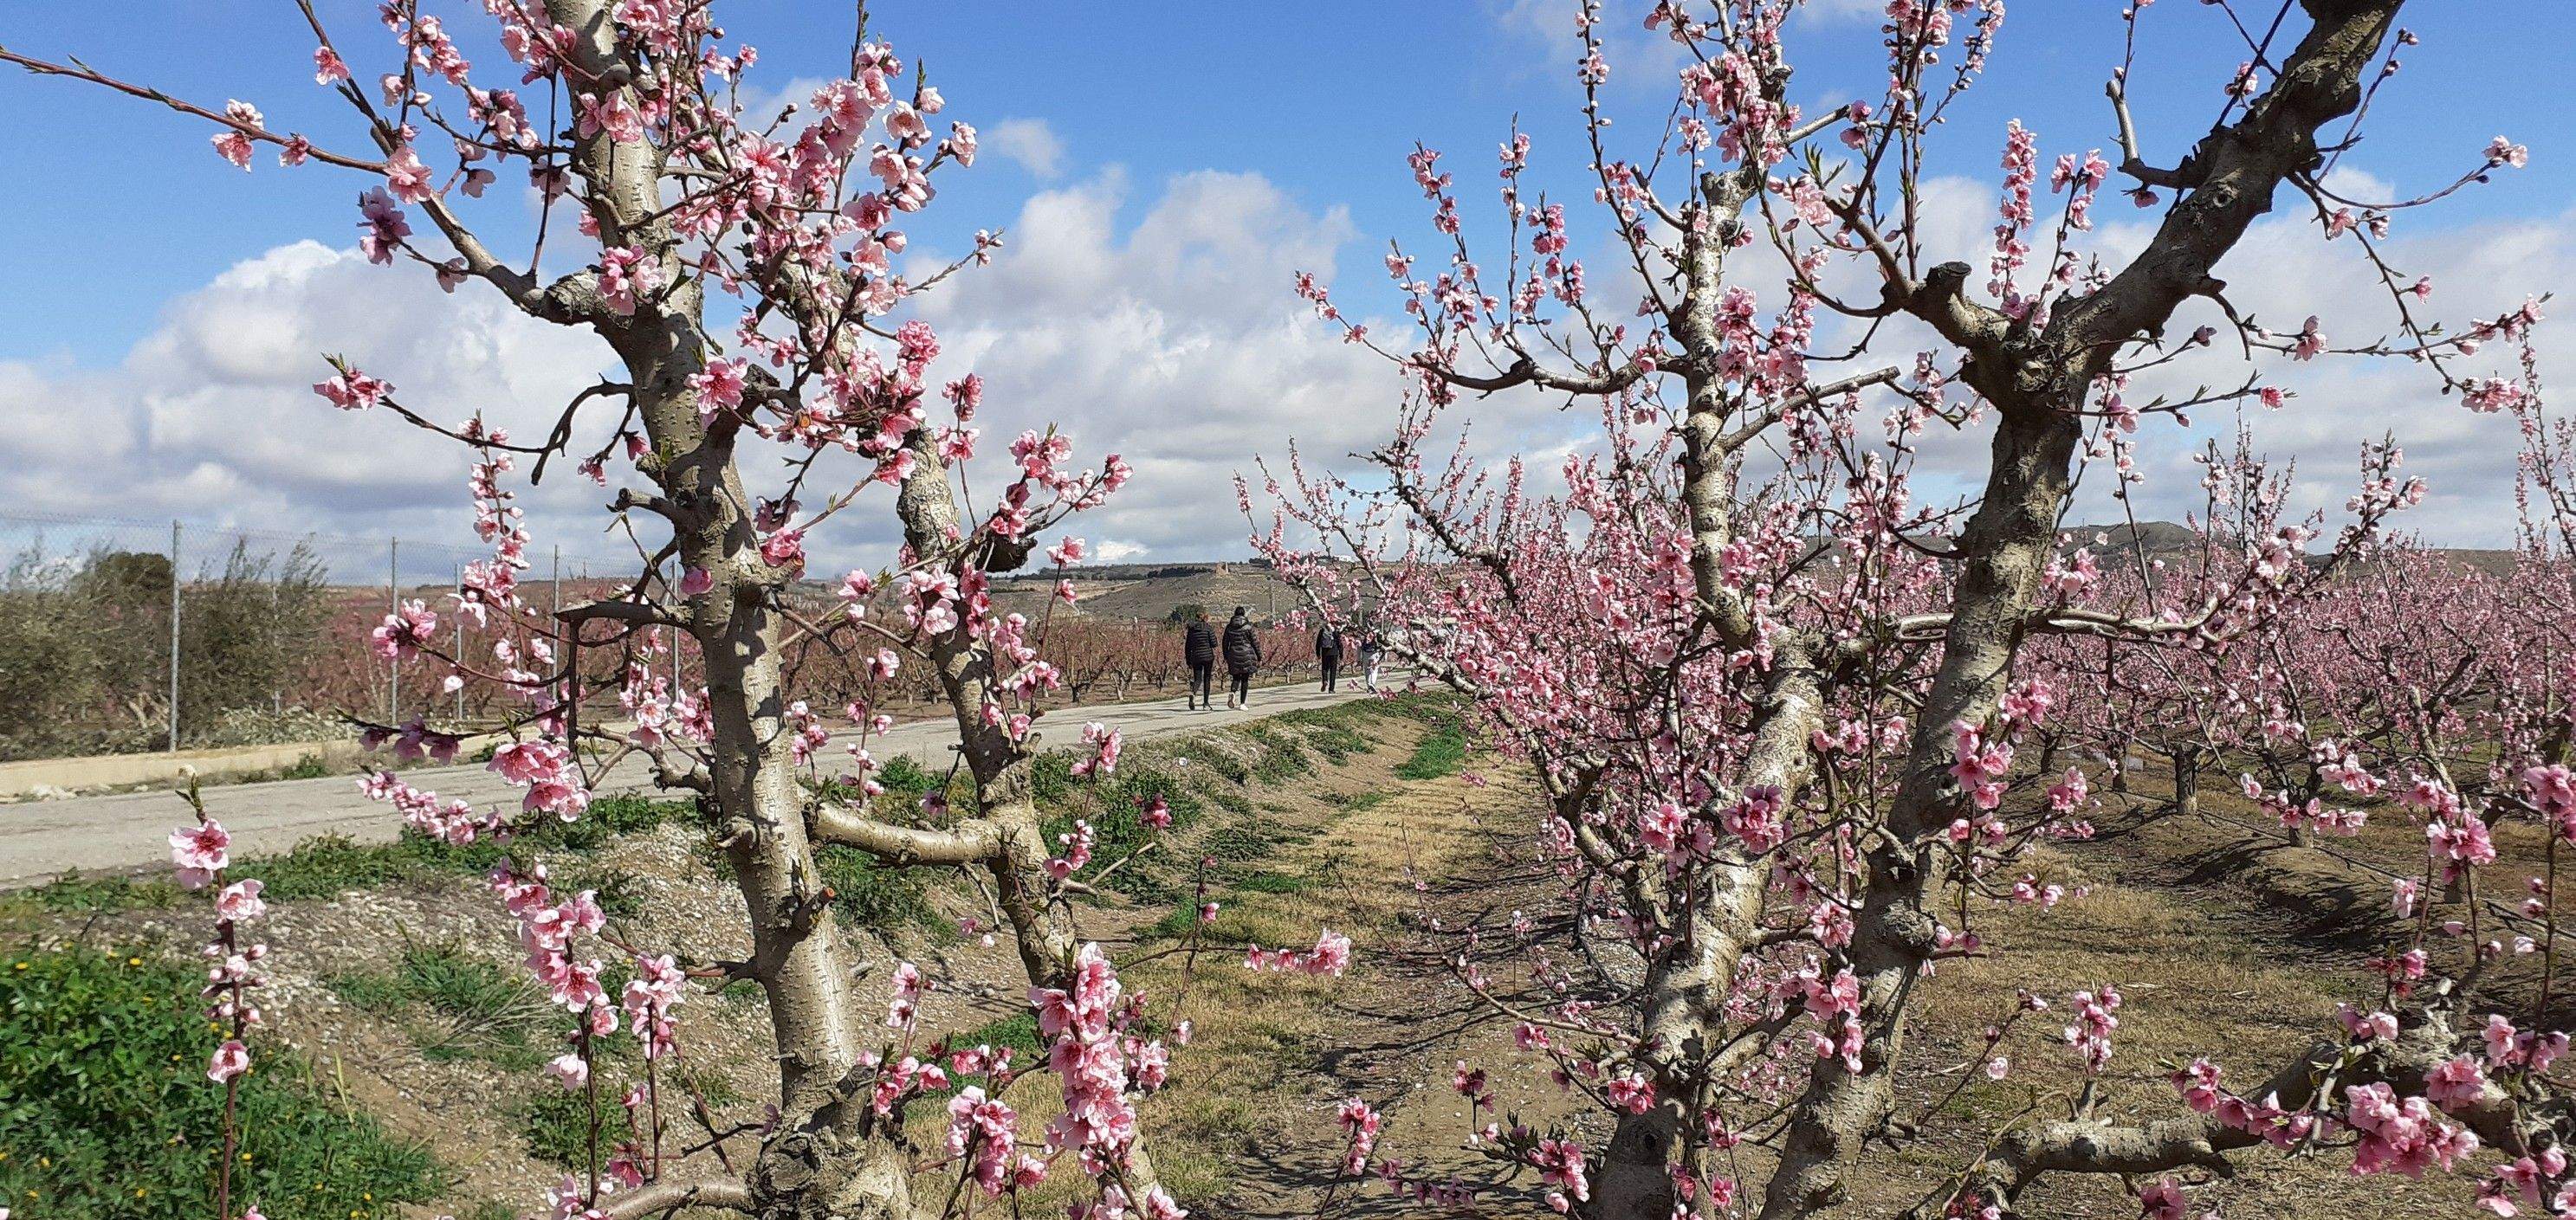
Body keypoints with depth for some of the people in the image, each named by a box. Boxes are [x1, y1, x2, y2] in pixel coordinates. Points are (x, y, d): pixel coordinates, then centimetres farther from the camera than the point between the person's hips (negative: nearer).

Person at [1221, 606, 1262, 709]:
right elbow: (1255, 642, -4)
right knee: (1245, 679, 6)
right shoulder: (1248, 626, -6)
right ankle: (1242, 703, 3)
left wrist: (1226, 658, 19)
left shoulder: (1229, 627, 4)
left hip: (1234, 655, 3)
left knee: (1236, 678, 13)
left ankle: (1232, 693, -17)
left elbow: (1225, 643, 9)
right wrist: (1259, 657, 4)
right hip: (1246, 656, -3)